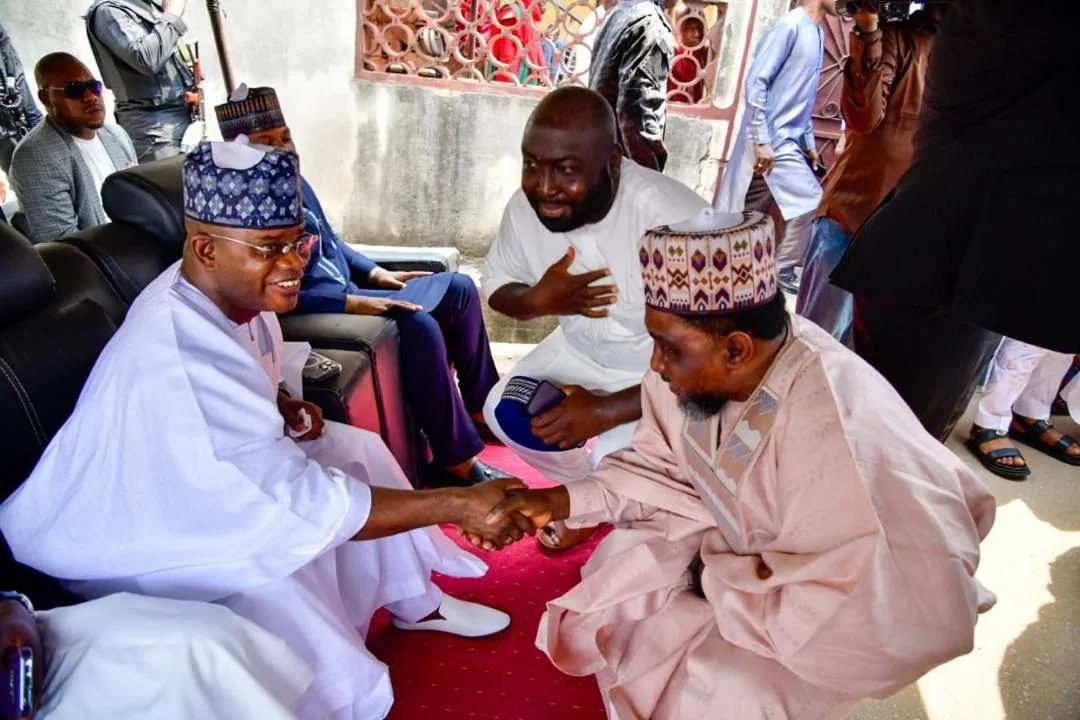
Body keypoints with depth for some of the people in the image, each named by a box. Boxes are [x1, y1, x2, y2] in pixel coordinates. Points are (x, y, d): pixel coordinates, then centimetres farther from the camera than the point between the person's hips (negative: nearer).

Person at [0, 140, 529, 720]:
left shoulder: (230, 292, -12)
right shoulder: (180, 365, -38)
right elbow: (305, 502, -37)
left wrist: (285, 405, -9)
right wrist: (457, 504, -35)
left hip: (194, 481, 9)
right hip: (136, 539, -8)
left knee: (359, 451, 4)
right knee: (279, 598, -31)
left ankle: (414, 601, 22)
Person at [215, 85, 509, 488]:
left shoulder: (293, 182, 10)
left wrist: (376, 274, 10)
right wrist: (351, 302, -27)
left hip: (348, 289, 10)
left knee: (458, 288, 7)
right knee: (419, 325, -33)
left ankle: (480, 407, 16)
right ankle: (455, 462, -23)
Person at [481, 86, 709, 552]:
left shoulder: (674, 221, -35)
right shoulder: (526, 206, -17)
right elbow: (495, 285, 1)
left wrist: (607, 411, -32)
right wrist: (537, 300, -23)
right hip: (583, 351, 6)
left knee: (618, 455, -25)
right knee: (502, 410, -6)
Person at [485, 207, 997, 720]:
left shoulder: (838, 434, -40)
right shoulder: (697, 363, -19)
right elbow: (662, 465, -3)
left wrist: (723, 576, -25)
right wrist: (566, 501, -15)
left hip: (841, 608, -6)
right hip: (747, 538, 6)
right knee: (619, 566, 1)